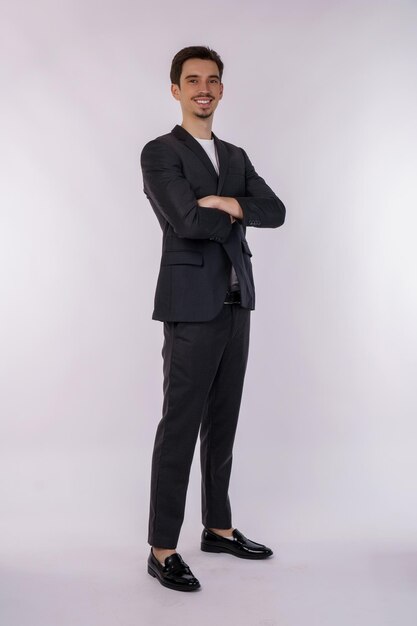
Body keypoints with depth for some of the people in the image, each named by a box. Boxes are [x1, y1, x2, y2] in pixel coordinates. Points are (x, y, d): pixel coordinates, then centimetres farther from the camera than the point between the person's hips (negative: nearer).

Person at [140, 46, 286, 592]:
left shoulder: (236, 156, 17)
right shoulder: (160, 153, -5)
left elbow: (276, 212, 4)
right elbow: (187, 221, -20)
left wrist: (229, 204, -12)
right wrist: (235, 220, -3)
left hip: (236, 306, 7)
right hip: (192, 307, -7)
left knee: (222, 424, 14)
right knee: (180, 428, -3)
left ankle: (218, 528, 28)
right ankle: (162, 549, 7)